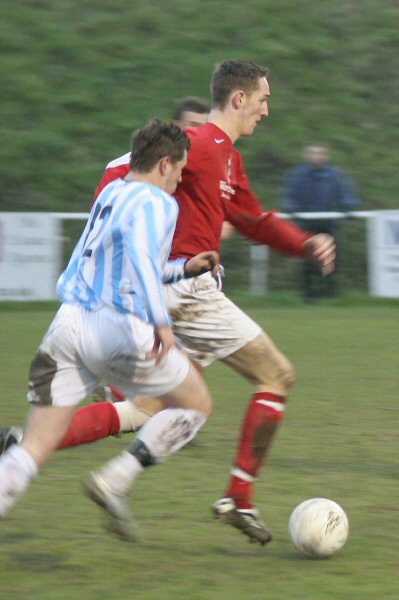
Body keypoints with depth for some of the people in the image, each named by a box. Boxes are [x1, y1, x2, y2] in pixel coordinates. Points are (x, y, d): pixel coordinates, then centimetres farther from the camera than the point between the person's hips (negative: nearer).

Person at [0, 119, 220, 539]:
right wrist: (160, 320, -31)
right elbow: (139, 254, -24)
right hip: (118, 331, -7)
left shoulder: (109, 195, 22)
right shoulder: (156, 202, -3)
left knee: (35, 449, 3)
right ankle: (115, 482, 5)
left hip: (69, 320, 7)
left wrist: (184, 268, 37)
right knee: (197, 404, 17)